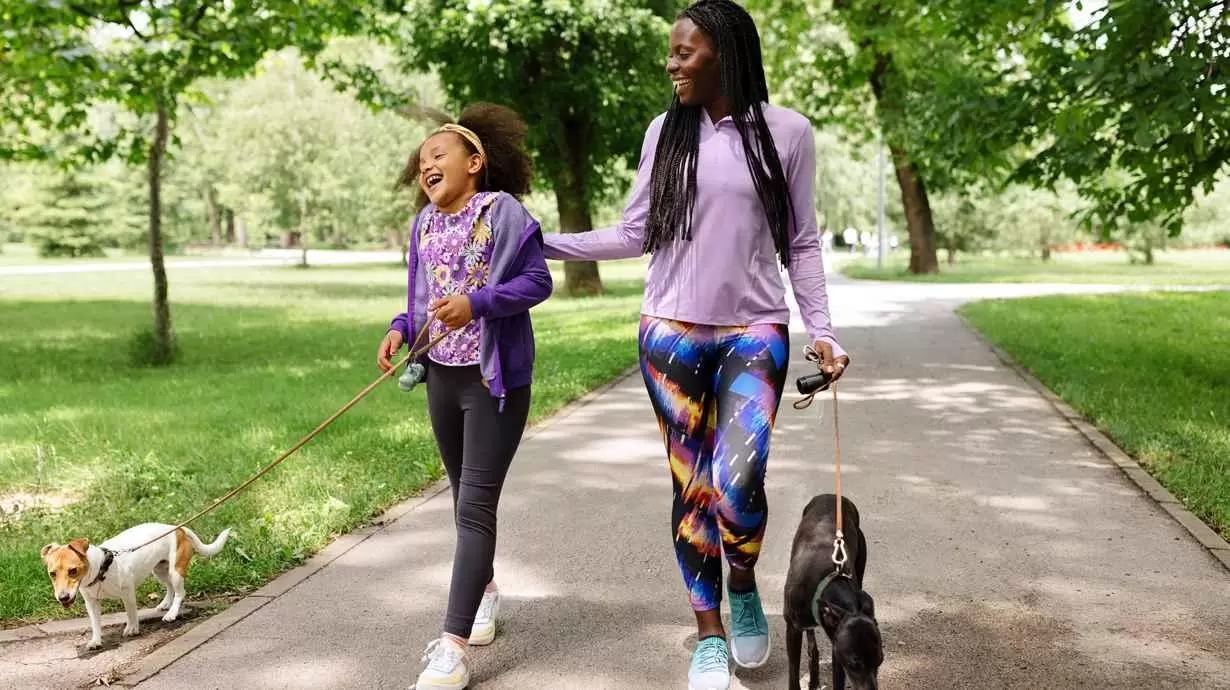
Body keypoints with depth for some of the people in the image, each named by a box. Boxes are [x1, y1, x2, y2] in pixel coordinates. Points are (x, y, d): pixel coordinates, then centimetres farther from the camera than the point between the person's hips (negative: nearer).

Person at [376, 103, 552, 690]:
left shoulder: (503, 211, -11)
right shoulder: (423, 225, 9)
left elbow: (538, 281, -12)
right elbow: (421, 296, 15)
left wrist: (477, 302, -24)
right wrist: (401, 328, -4)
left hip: (495, 377, -7)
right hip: (442, 376, 7)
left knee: (475, 504, -9)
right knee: (464, 496, 19)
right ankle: (484, 590, 41)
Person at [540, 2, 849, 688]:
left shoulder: (787, 131, 0)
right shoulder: (666, 131, 5)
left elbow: (801, 244, 4)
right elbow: (636, 234, 8)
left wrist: (823, 331, -2)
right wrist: (545, 243, 2)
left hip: (755, 333, -2)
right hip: (672, 333, 2)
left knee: (737, 482, -18)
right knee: (692, 484, 4)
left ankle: (745, 590, 15)